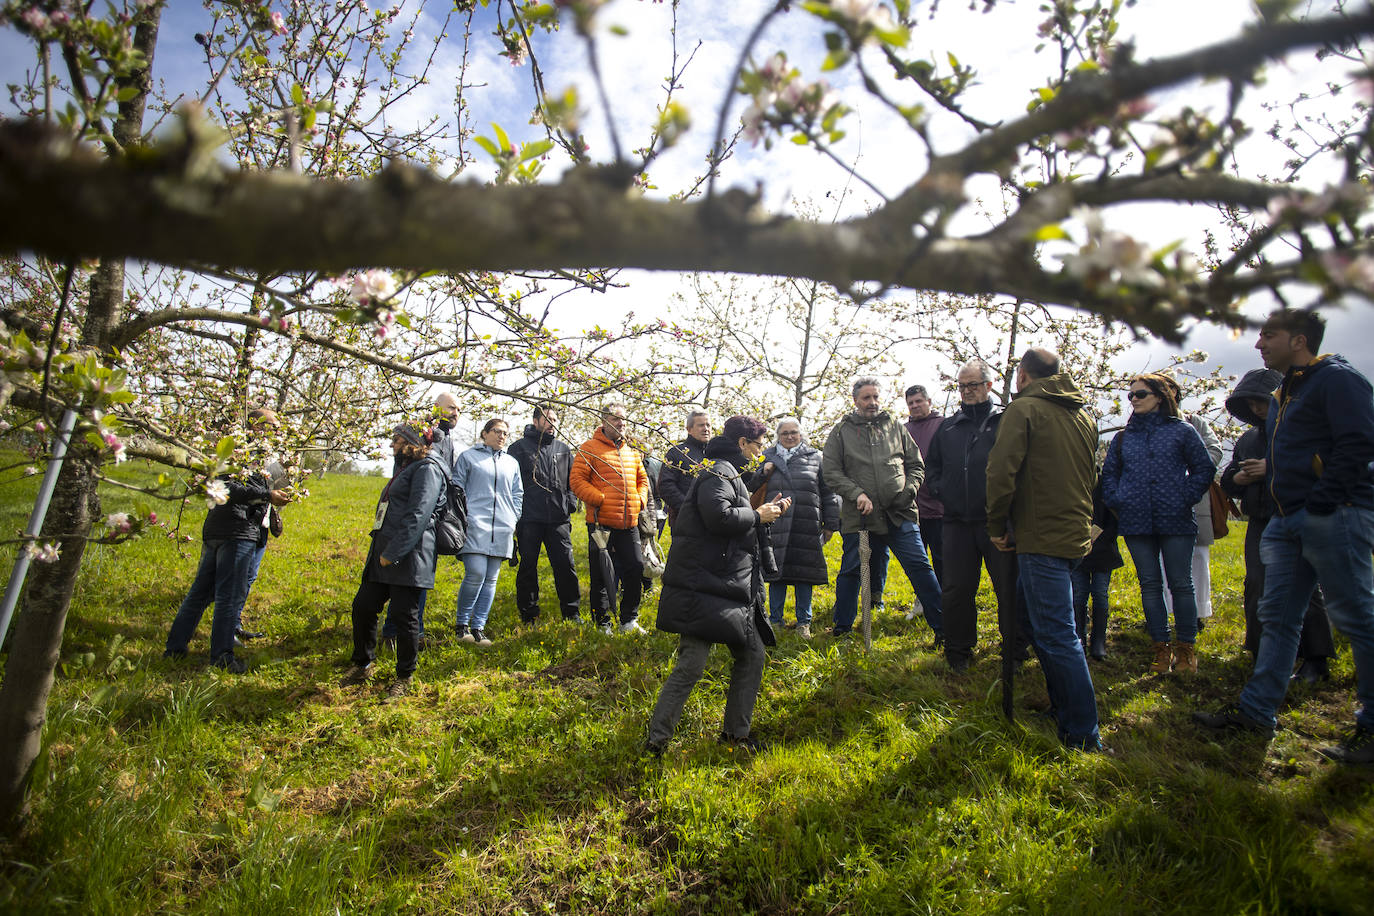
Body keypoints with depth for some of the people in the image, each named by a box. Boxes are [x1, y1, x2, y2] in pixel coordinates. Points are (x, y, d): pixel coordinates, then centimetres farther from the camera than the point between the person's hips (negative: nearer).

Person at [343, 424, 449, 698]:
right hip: (384, 553, 10)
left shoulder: (427, 468, -9)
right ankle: (362, 665, 29)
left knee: (404, 614, -2)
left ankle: (404, 677, 13)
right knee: (363, 606, 11)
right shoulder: (406, 469, 23)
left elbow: (418, 516, -19)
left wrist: (393, 553, -22)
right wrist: (383, 550, 20)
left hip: (408, 555, -10)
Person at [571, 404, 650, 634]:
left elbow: (642, 479, 26)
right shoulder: (589, 448, -2)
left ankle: (629, 621, 23)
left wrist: (640, 499, 9)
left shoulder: (631, 451, 17)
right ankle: (603, 624, 15)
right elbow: (577, 480, -8)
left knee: (635, 569, 8)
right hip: (601, 523, -6)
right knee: (602, 575, 1)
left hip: (629, 525, 6)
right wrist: (600, 499, -16)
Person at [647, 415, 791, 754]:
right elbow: (719, 516, -27)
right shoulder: (719, 471, -11)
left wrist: (767, 511, 15)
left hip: (728, 586, 11)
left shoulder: (729, 473, 22)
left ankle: (736, 732, 24)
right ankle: (657, 738, 0)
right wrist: (757, 515, -13)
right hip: (703, 586, -11)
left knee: (753, 654, 12)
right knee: (692, 664, -11)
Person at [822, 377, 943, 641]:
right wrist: (857, 493, -12)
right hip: (858, 517, -1)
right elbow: (831, 471, 1)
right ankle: (841, 628, 26)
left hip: (900, 515, 1)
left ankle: (942, 627, 10)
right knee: (850, 572, 8)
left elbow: (916, 466, 16)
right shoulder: (841, 432, 7)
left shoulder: (895, 426, 12)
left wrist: (907, 491, -2)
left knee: (920, 567, -1)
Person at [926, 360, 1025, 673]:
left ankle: (1016, 647, 22)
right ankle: (959, 652, 21)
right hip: (958, 522, 3)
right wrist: (940, 492, 6)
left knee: (1009, 587, 4)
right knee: (956, 589, 7)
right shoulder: (947, 427, 15)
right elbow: (931, 467, 22)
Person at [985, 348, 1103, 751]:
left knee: (1056, 635, -5)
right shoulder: (1084, 415, 15)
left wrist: (998, 527, -7)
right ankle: (1062, 709, 29)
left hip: (1041, 537, -9)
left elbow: (1001, 472, -17)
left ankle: (1083, 736, 0)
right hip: (1075, 533, 9)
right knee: (1050, 627, 20)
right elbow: (1090, 476, 22)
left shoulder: (1024, 408, -8)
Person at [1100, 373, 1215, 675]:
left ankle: (1185, 647, 15)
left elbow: (1204, 468, 5)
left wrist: (1186, 498, -4)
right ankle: (1162, 648, 15)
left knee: (1181, 584, 3)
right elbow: (1109, 474, 18)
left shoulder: (1182, 431, 4)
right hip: (1136, 524, 3)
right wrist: (1116, 501, 5)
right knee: (1150, 585, 6)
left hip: (1176, 522, -2)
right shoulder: (1123, 437, 11)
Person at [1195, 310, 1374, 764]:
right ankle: (1257, 709, 16)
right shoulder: (1284, 393, 21)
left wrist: (1321, 504, -19)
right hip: (1288, 522, 10)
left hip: (1334, 517, -10)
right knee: (1278, 617, 10)